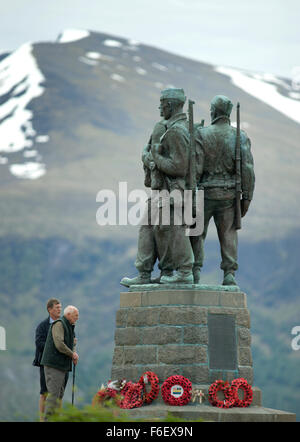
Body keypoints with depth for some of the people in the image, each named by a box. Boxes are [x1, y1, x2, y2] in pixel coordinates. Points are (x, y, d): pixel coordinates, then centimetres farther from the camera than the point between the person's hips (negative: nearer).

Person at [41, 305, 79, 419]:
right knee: (54, 393, -13)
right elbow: (59, 344, -22)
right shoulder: (59, 324, -12)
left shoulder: (69, 327, 19)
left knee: (59, 394, 11)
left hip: (62, 366, 10)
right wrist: (72, 354, -10)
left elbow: (72, 343, 26)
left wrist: (74, 353, 4)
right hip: (53, 364, -10)